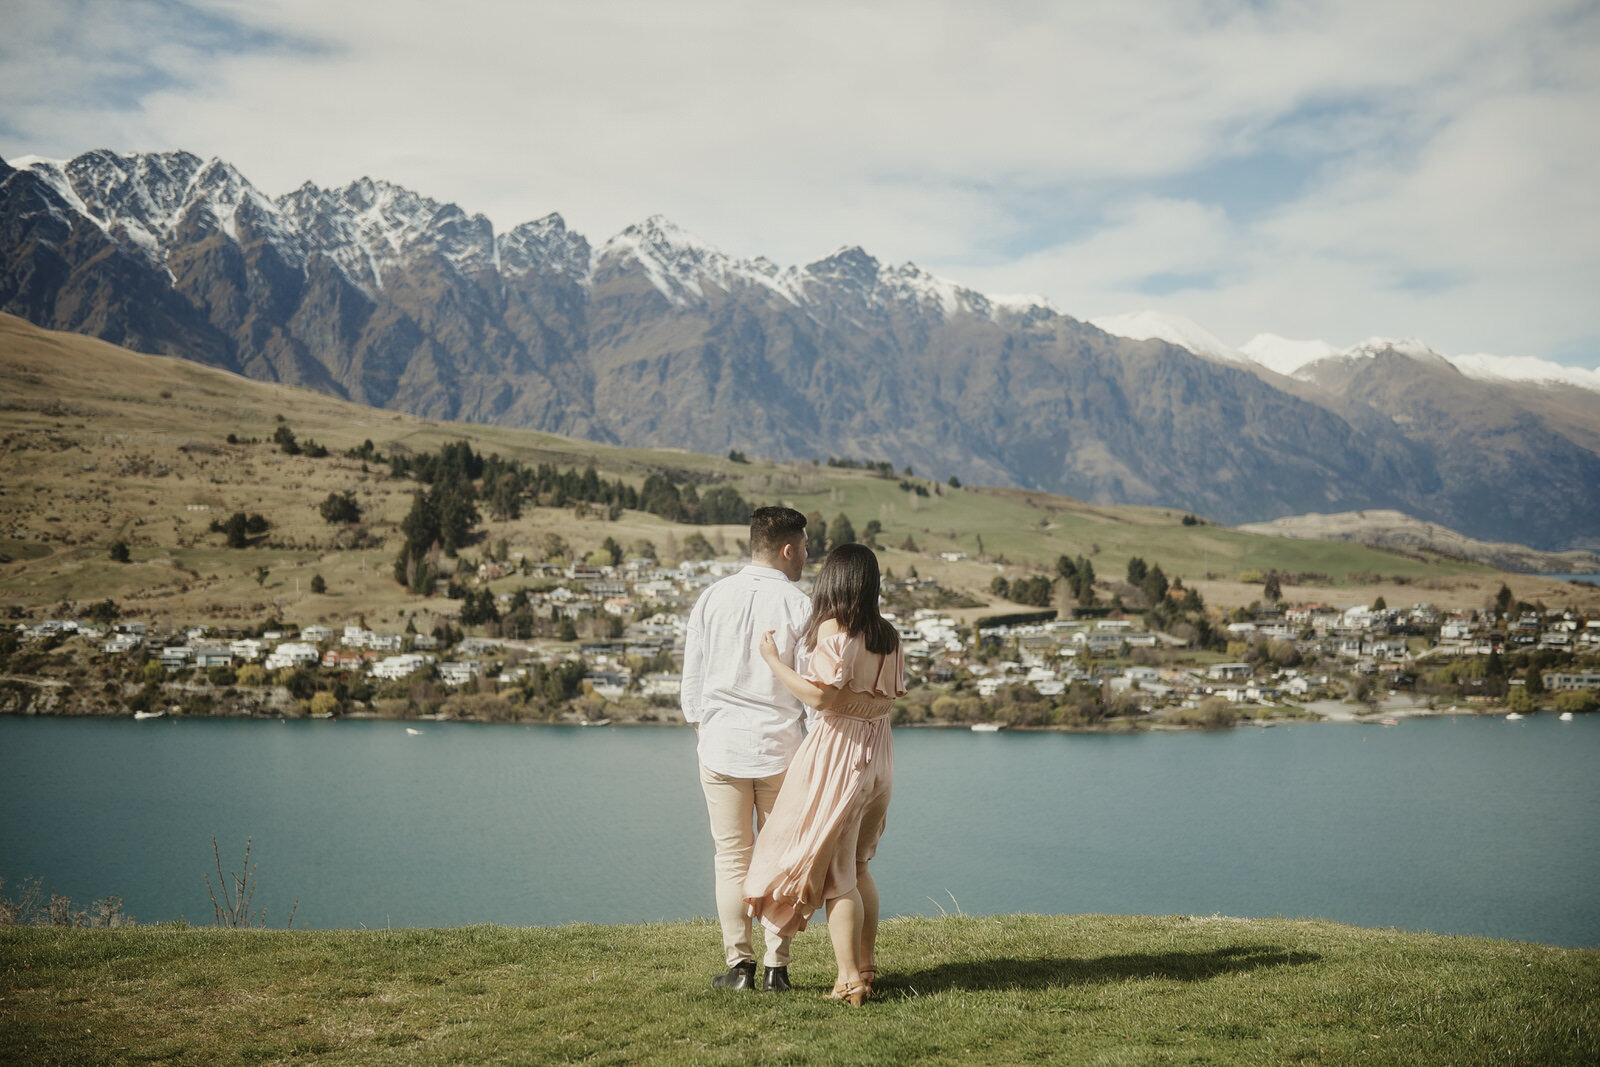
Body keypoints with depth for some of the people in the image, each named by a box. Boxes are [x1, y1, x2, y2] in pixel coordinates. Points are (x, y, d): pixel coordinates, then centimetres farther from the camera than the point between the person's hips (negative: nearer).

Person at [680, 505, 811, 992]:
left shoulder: (711, 598, 1)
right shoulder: (798, 606, -8)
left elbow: (692, 682, 6)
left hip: (721, 746, 2)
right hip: (781, 749, -2)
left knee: (732, 858, 8)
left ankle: (739, 965, 10)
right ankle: (777, 967, 10)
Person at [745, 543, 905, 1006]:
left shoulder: (833, 628, -13)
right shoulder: (888, 634, 7)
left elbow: (822, 695, -19)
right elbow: (892, 697, 10)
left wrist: (774, 660, -9)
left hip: (838, 754, -7)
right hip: (877, 755, 7)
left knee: (832, 872, 1)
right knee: (856, 865, 21)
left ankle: (850, 980, 0)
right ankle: (867, 964, 27)